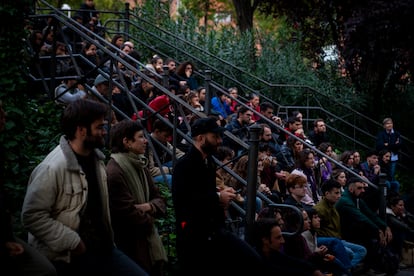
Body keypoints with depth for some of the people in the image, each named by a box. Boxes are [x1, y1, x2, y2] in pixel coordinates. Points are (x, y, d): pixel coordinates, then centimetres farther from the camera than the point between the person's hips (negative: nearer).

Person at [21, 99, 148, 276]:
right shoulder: (51, 168, -19)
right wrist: (72, 242, -18)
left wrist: (106, 238, 13)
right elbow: (33, 216, -21)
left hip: (101, 249, 8)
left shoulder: (96, 159, 7)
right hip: (67, 258, -7)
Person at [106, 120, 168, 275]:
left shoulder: (140, 166, 10)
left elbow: (160, 201, 11)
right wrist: (149, 219, -3)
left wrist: (149, 207, -11)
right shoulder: (114, 172, -21)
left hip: (150, 245, 9)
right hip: (131, 250, -9)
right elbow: (130, 216, -23)